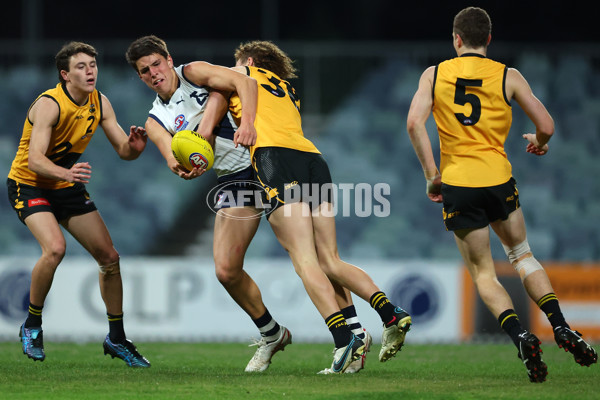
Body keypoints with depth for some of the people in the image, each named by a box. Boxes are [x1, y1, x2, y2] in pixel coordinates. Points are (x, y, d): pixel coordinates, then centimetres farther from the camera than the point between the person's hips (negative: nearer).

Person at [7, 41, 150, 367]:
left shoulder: (100, 103, -4)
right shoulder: (49, 105, -24)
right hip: (29, 185, -7)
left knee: (109, 257, 0)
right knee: (55, 247, -30)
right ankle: (32, 326, -10)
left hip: (68, 186, 7)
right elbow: (34, 159, -34)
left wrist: (133, 147, -27)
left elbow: (122, 150, -2)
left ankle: (116, 338, 14)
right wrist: (66, 173, -53)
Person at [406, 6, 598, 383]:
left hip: (457, 184, 0)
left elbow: (414, 122, -8)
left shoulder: (434, 74, 5)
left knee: (483, 273, 7)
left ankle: (520, 336, -15)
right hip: (499, 180, 1)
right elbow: (546, 127, 0)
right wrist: (539, 143, 24)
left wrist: (432, 174, -2)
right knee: (523, 256, 20)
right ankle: (561, 327, 5)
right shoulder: (508, 76, 3)